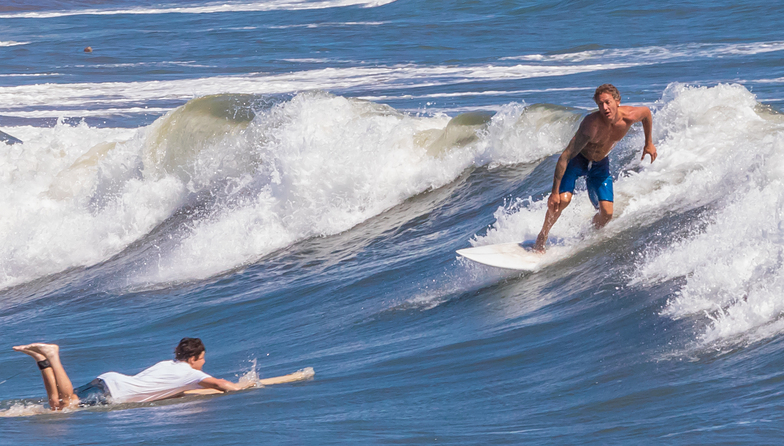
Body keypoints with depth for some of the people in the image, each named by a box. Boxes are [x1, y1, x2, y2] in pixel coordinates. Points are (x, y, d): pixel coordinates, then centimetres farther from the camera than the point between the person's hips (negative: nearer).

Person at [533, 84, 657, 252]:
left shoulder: (630, 116, -26)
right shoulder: (591, 125, -38)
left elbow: (647, 112, 2)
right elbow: (565, 157, -34)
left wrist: (649, 143, 12)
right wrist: (554, 192, -33)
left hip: (600, 164, 4)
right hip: (577, 159, -4)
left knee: (606, 213, -6)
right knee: (563, 199, -26)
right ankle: (541, 238, -5)